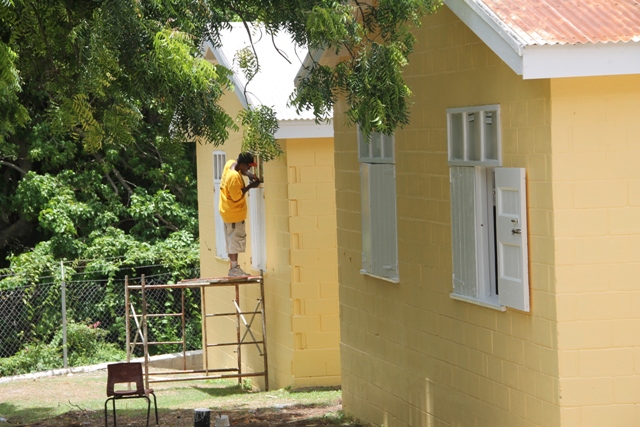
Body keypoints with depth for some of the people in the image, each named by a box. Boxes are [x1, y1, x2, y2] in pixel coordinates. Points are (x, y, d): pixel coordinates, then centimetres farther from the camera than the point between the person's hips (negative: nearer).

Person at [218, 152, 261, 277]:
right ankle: (234, 269, 0)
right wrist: (249, 186, -14)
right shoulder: (234, 177, -29)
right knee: (236, 239, -3)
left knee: (232, 240, 14)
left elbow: (242, 170, 20)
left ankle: (233, 267, 19)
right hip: (234, 213, -10)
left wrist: (249, 175, 2)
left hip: (227, 211, 10)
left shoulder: (230, 163, -3)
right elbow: (237, 197, -22)